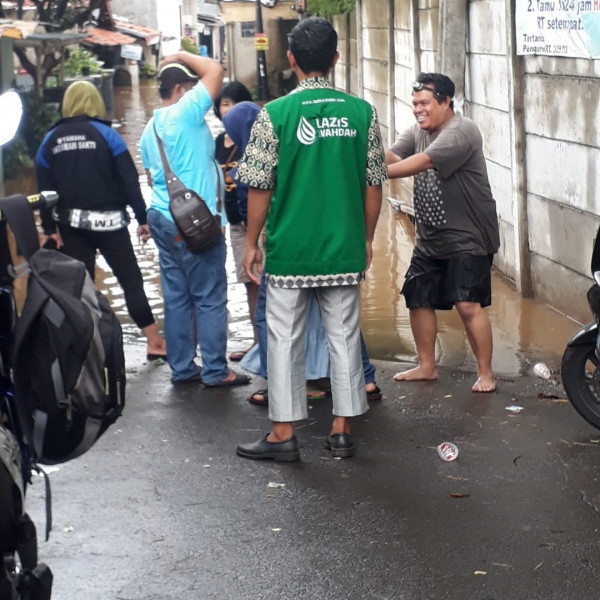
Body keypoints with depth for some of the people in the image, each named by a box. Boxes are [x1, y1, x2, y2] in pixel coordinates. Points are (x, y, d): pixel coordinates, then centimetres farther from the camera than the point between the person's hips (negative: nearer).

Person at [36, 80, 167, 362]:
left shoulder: (50, 141, 4)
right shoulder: (106, 135, -6)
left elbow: (45, 188, 4)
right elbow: (129, 180, -8)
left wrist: (49, 229, 8)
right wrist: (143, 218, -3)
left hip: (71, 224, 3)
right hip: (108, 222, -3)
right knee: (131, 280, 5)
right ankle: (155, 342, 8)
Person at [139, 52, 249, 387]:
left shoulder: (151, 128, 15)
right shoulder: (185, 112, -12)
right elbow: (215, 70, -16)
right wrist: (182, 56, -1)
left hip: (163, 218, 9)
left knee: (177, 297, 11)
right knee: (210, 298, -2)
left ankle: (182, 368, 14)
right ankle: (215, 370, 1)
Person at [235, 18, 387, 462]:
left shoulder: (275, 114, -10)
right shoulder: (361, 112, -2)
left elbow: (259, 187, -7)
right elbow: (374, 184, 3)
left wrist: (252, 243, 5)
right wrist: (366, 238, 15)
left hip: (289, 250, -2)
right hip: (345, 250, 3)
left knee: (285, 339, 6)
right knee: (344, 335, 11)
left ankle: (284, 433, 10)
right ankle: (343, 429, 16)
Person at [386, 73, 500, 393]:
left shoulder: (462, 132, -18)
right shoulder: (417, 132, 8)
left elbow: (422, 162, -30)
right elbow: (390, 156, -9)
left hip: (468, 238, -8)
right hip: (429, 239, 8)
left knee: (469, 305, -13)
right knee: (418, 300, 12)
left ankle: (485, 372, 1)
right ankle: (426, 366, 28)